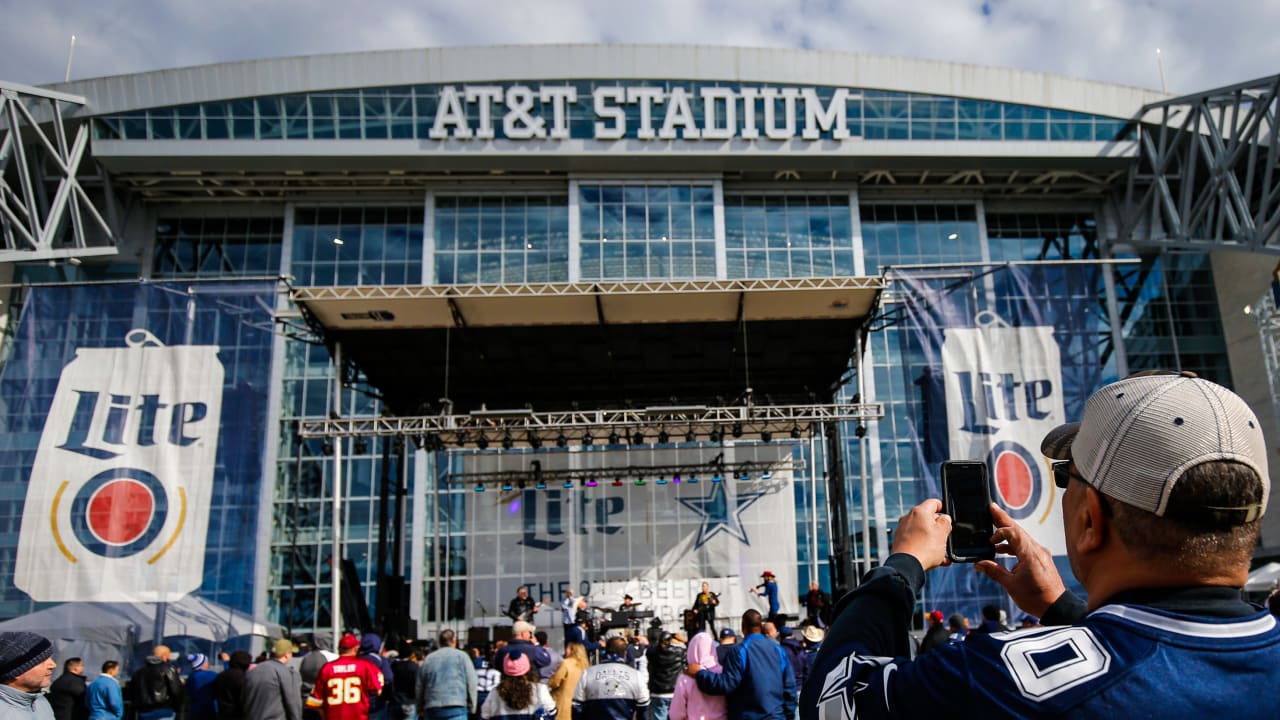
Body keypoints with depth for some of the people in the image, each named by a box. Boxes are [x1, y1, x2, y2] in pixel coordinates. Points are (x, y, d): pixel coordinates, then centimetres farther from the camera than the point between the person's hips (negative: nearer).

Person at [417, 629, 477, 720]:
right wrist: (472, 705, 7)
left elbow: (419, 687, 16)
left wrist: (420, 709, 26)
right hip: (456, 708, -4)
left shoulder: (428, 659, 14)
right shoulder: (461, 656, 4)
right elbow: (471, 682, -1)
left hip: (431, 709, 4)